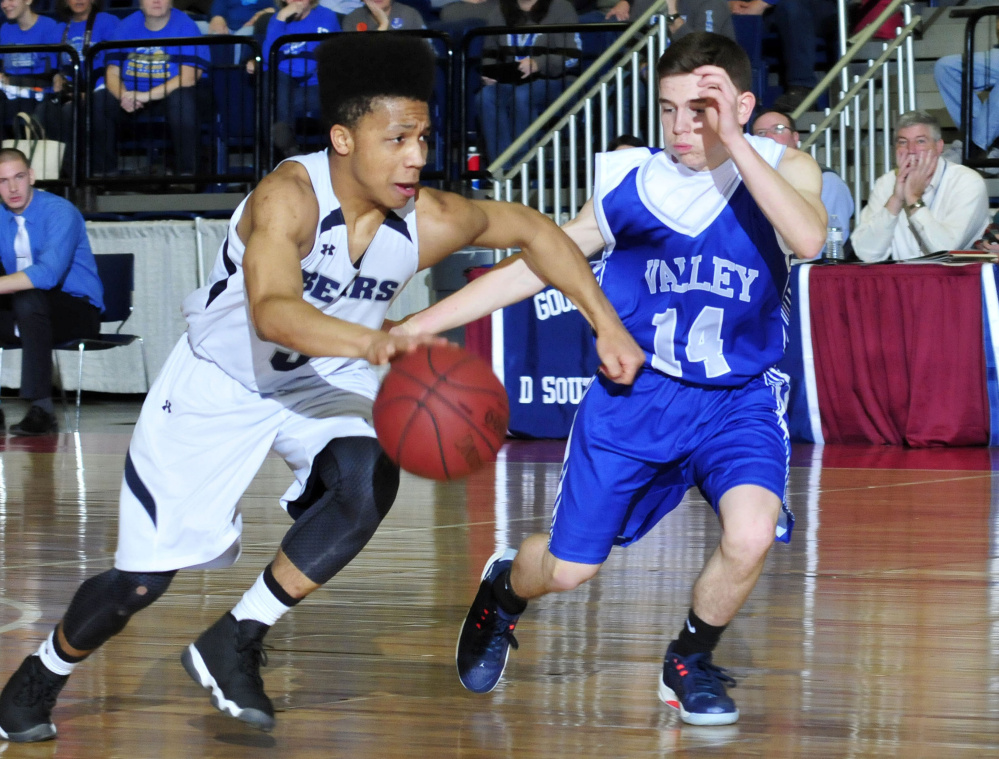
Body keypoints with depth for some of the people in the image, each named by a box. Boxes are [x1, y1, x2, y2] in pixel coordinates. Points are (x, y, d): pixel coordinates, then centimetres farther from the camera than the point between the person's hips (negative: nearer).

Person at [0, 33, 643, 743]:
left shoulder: (432, 220, -20)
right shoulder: (290, 196, -34)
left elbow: (534, 230, 0)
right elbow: (271, 311, -51)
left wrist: (607, 324, -4)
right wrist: (374, 342, -66)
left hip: (325, 381, 4)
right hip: (220, 380, -4)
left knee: (370, 481, -29)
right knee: (140, 581, -1)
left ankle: (234, 644, -12)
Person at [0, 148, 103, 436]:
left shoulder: (60, 213, -16)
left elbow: (48, 273, -31)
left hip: (79, 310, -6)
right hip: (25, 313, 6)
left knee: (28, 298, -36)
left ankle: (41, 410, -36)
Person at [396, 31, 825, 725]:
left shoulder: (784, 169, -10)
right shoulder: (628, 186, -7)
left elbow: (809, 239, -34)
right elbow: (531, 268, 2)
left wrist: (732, 143, -37)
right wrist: (411, 327, -3)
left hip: (738, 399, -1)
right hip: (635, 392, 1)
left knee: (751, 533, -27)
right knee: (568, 569, 6)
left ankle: (690, 662, 4)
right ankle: (502, 591, 45)